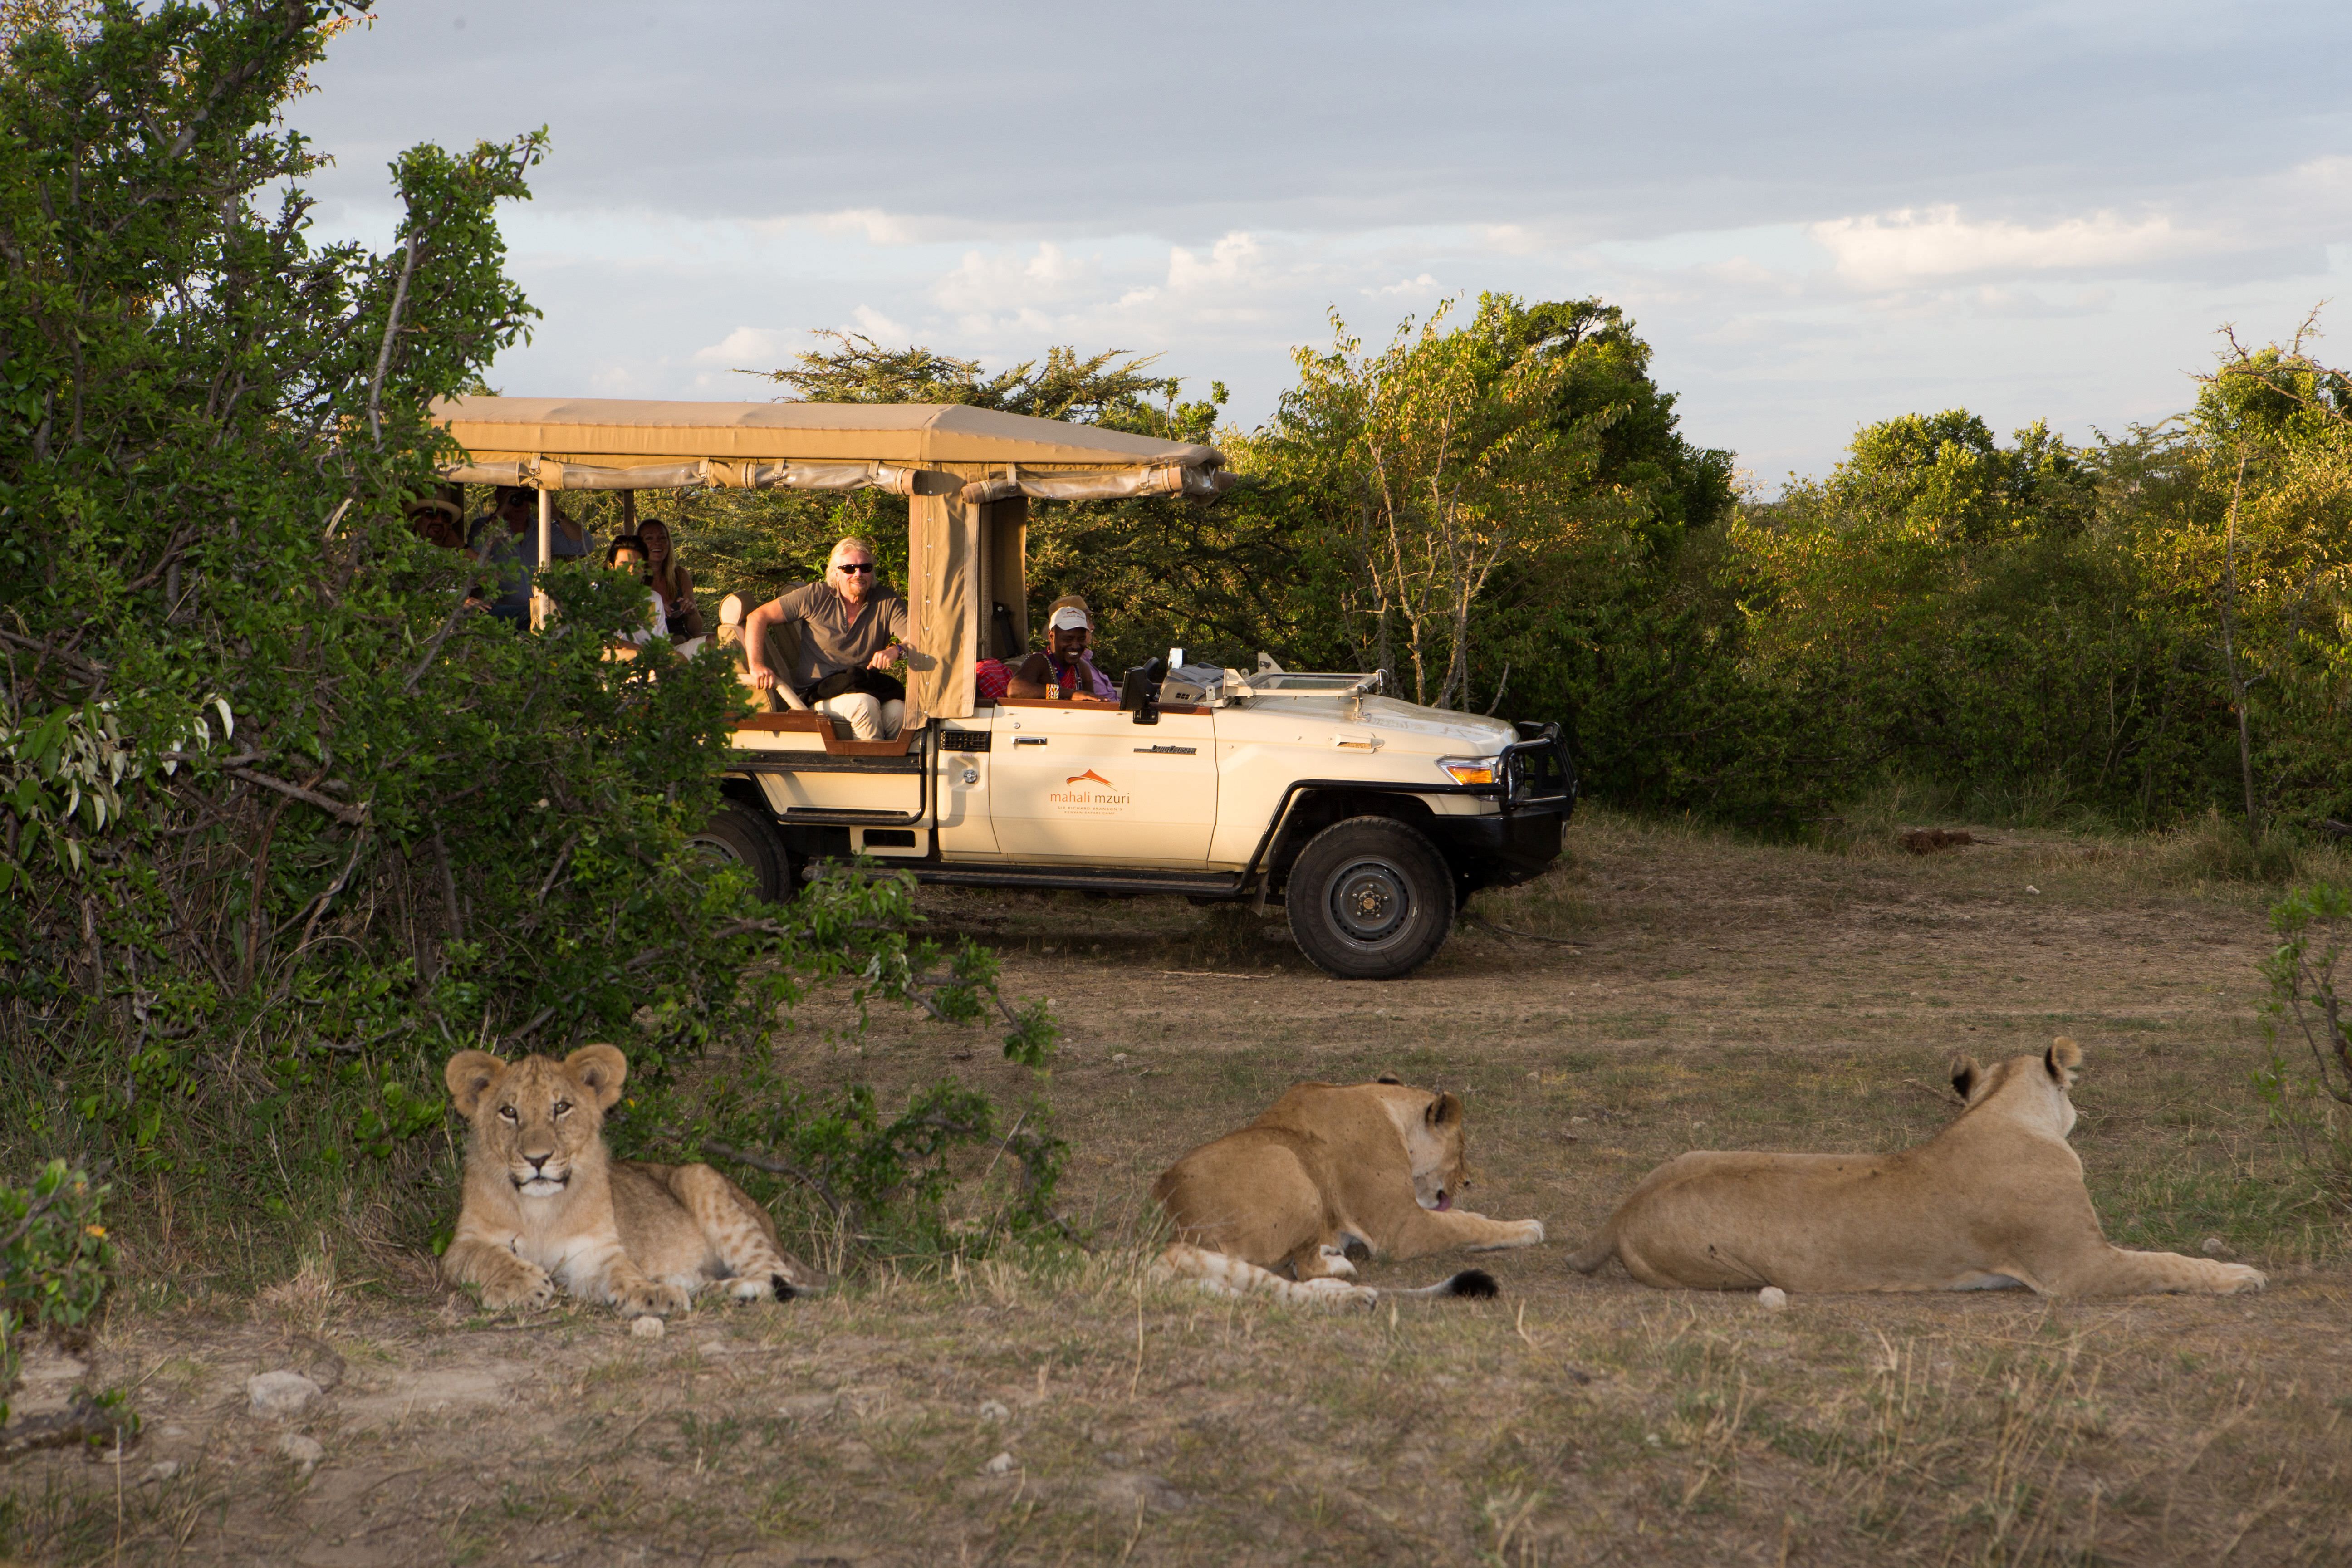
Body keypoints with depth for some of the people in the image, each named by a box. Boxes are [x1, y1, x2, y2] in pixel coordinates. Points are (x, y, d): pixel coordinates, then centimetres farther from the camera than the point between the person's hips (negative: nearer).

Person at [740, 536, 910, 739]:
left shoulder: (887, 601, 6)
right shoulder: (816, 597, 3)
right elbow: (757, 618, 3)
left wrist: (897, 650, -30)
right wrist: (756, 666, -12)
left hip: (870, 690, 2)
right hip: (818, 695, -2)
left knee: (898, 710, -32)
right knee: (863, 703, -34)